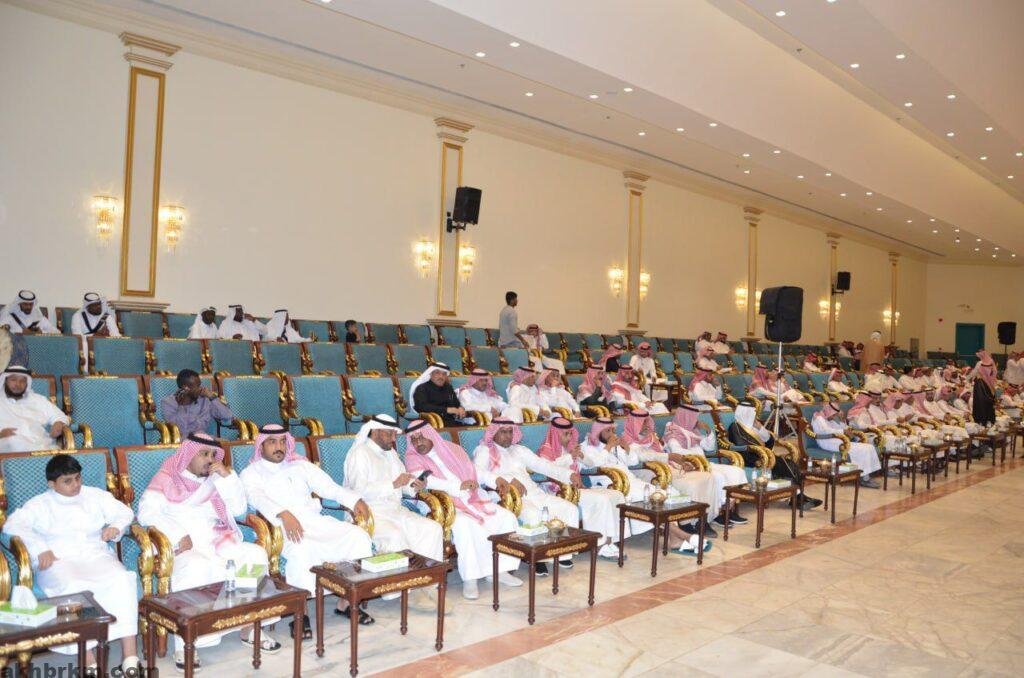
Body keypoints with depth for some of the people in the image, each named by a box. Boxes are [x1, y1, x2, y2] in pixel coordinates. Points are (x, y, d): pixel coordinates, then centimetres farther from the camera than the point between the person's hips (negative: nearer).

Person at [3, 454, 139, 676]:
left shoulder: (96, 495, 20)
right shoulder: (39, 504, 14)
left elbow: (125, 512, 18)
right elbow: (12, 525, -1)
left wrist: (116, 527, -6)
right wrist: (40, 549, -15)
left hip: (96, 556, 2)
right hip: (58, 562, -2)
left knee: (122, 579, -31)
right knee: (73, 588, -38)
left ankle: (130, 657, -34)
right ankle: (88, 662, -35)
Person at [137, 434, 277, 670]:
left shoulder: (215, 479, 19)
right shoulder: (167, 479, 5)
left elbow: (238, 509, 10)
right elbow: (147, 512, -9)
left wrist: (228, 476, -2)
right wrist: (179, 536, -20)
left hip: (218, 542, 5)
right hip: (184, 547, -5)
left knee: (256, 554, -19)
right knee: (197, 567, -37)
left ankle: (251, 626, -10)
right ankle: (184, 643, -31)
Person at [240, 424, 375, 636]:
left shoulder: (301, 465, 24)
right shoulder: (250, 473, 11)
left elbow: (329, 487, 14)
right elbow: (257, 498, -11)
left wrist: (355, 500, -6)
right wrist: (284, 514, -31)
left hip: (316, 521, 5)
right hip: (282, 527, -5)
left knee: (359, 536, -17)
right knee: (301, 549, -38)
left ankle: (347, 600, -7)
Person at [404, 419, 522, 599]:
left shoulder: (453, 449, 18)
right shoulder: (413, 458, 3)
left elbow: (474, 471, 18)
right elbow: (424, 480, -16)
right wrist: (458, 486, -22)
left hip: (473, 500, 6)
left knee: (507, 517, -12)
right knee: (464, 523, -37)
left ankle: (502, 569, -7)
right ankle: (470, 578, -30)